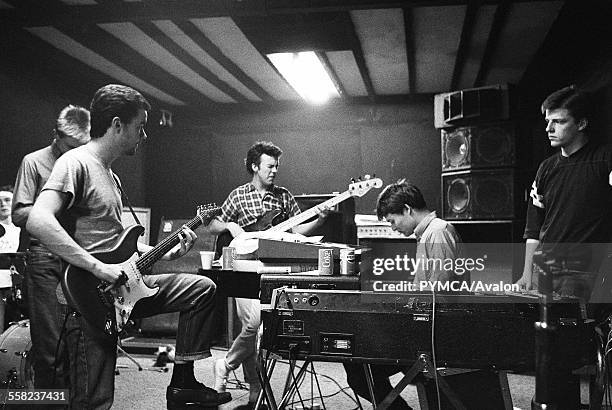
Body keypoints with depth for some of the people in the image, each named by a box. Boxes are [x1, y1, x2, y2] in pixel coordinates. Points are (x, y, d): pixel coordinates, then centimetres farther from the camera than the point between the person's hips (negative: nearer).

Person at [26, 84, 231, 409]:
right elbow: (38, 221, -29)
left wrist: (165, 254, 14)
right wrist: (98, 268, -29)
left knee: (202, 288, 11)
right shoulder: (76, 163, -13)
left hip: (123, 282, 9)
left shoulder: (110, 173, 19)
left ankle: (182, 383, 13)